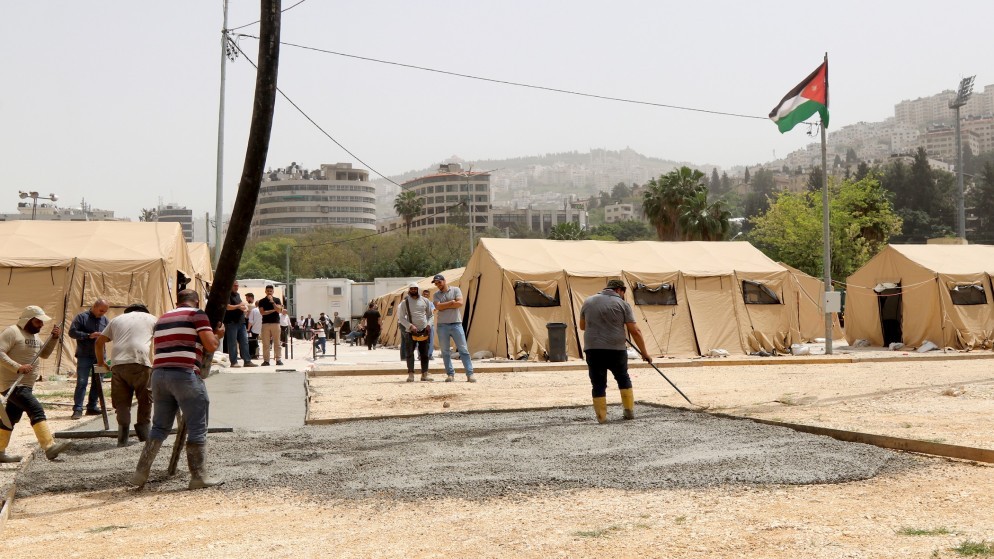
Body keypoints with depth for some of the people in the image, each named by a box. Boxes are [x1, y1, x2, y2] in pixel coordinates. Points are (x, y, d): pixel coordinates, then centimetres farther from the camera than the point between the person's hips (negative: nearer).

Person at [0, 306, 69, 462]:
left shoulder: (34, 335, 16)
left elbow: (44, 354, 21)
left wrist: (54, 338, 7)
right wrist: (18, 367, -29)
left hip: (26, 385, 10)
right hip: (13, 384, -10)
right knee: (37, 410, -21)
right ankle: (50, 447, -28)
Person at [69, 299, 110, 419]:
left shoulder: (104, 319, 13)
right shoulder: (82, 317, -2)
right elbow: (72, 332, -9)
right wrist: (89, 335, -18)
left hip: (99, 356, 5)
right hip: (84, 356, -5)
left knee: (98, 382, 9)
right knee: (81, 382, -8)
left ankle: (92, 407, 19)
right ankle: (77, 409, -6)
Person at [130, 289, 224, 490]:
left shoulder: (162, 319, 23)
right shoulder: (197, 315, 2)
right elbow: (211, 346, -6)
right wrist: (218, 334, 15)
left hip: (159, 374, 7)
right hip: (185, 374, -6)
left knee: (159, 427, 16)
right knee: (197, 429, 2)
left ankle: (141, 473, 15)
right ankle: (198, 476, 3)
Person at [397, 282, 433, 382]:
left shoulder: (425, 301, 6)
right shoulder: (405, 303, 0)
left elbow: (430, 315, 12)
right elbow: (401, 318, -1)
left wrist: (429, 324, -6)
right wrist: (410, 326, -15)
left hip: (423, 331, 2)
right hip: (411, 331, -2)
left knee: (424, 353, 5)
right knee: (410, 353, -6)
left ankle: (424, 374, 12)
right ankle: (411, 374, -1)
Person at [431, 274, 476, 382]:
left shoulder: (455, 290, 5)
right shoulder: (436, 294, 10)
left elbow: (460, 303, -11)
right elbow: (438, 306, -8)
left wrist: (444, 306, -7)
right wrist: (451, 302, -9)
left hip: (456, 324, -2)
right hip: (442, 325, 2)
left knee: (463, 349, -4)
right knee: (445, 351, 4)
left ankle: (470, 374, -4)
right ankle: (450, 374, 12)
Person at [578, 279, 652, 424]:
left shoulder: (588, 302, 11)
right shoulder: (622, 304, 0)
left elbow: (582, 326, 21)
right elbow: (635, 331, -3)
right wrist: (644, 352, 4)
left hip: (592, 349, 2)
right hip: (616, 349, -1)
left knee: (598, 384, 7)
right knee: (623, 379, 19)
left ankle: (601, 417, 7)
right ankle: (629, 411, 21)